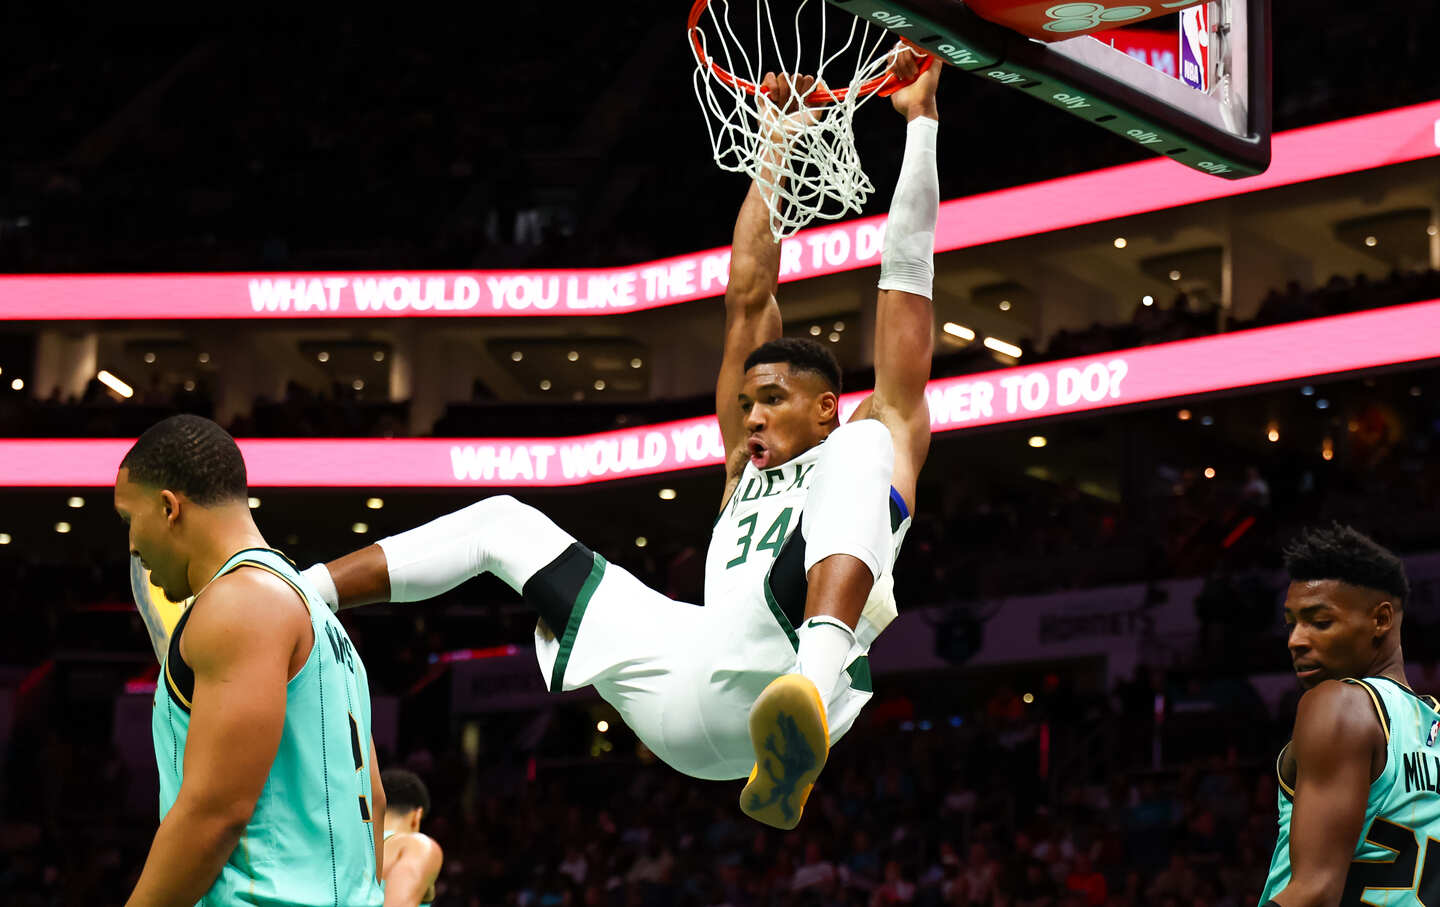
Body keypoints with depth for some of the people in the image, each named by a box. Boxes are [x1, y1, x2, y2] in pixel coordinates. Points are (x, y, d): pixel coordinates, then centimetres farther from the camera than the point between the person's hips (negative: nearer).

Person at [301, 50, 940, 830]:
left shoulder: (871, 440, 25)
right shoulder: (746, 465, 37)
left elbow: (907, 272, 21)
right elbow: (747, 295, 37)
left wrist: (920, 118, 23)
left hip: (767, 677, -6)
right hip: (687, 712, 6)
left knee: (858, 448, -26)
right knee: (503, 522, 21)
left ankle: (815, 680, -51)